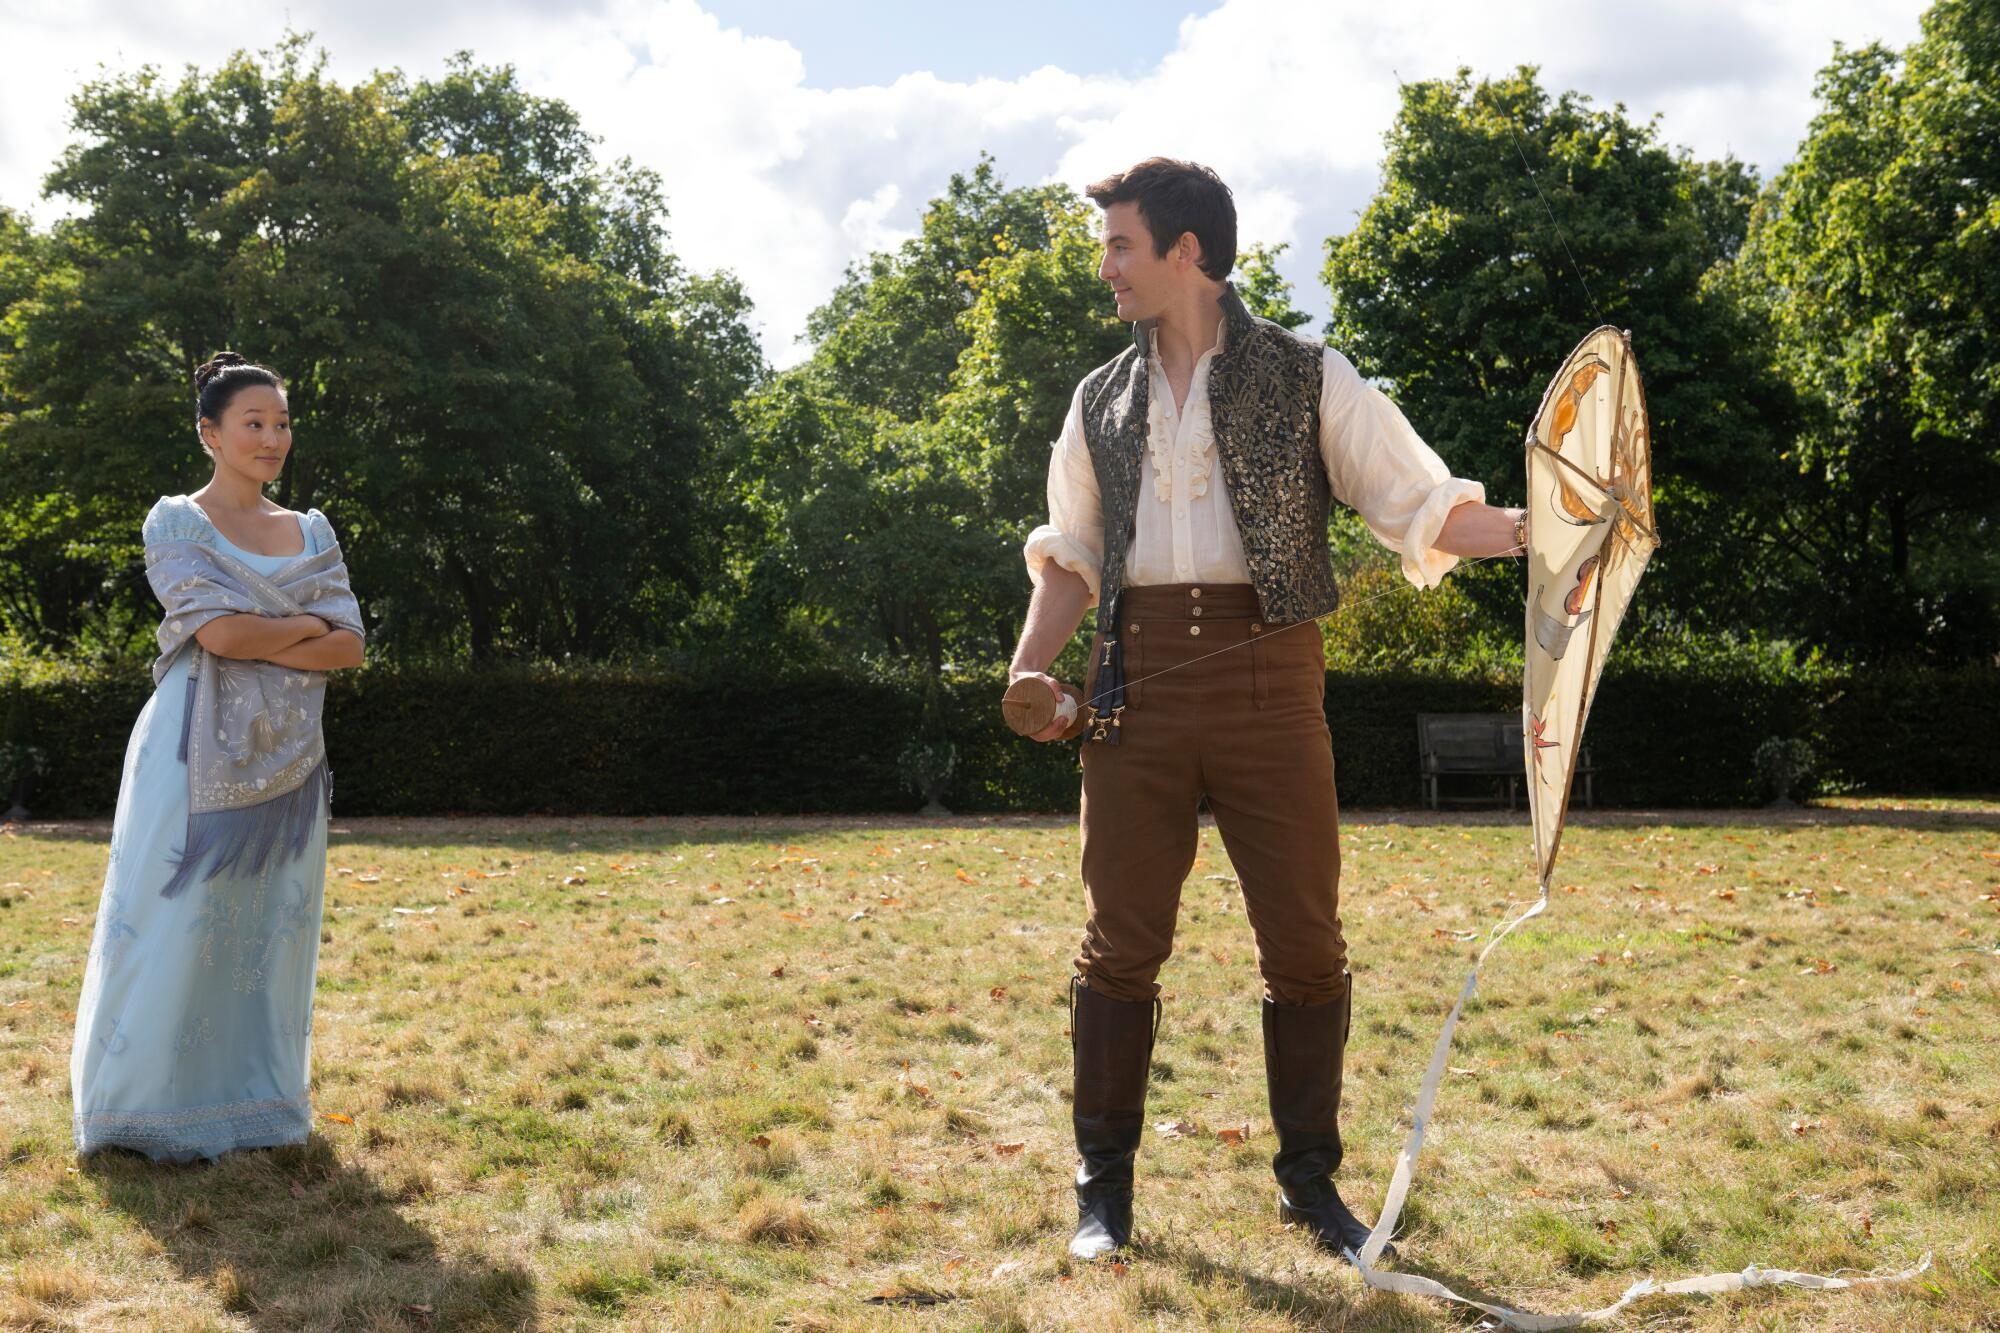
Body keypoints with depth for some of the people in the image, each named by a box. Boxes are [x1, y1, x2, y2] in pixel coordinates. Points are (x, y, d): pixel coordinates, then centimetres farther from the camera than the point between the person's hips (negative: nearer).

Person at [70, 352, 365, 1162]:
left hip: (286, 759, 5)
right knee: (177, 925, -3)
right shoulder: (176, 523, -2)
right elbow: (223, 632, -16)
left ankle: (255, 1099, 17)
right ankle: (158, 1107, 7)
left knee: (271, 930, 7)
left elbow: (350, 647, 2)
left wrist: (260, 643, -11)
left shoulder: (311, 533, 12)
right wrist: (309, 625, -4)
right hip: (199, 754, -4)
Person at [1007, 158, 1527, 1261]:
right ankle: (1104, 1188, 15)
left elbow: (1419, 502, 1)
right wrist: (1028, 671, 3)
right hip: (1137, 681, 2)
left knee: (1305, 944, 1)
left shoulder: (1307, 378, 4)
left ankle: (1309, 1182, 17)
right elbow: (1071, 551, 18)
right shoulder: (1102, 398, 15)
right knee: (1120, 942, 3)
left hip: (1267, 677, -2)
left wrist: (1535, 528, -16)